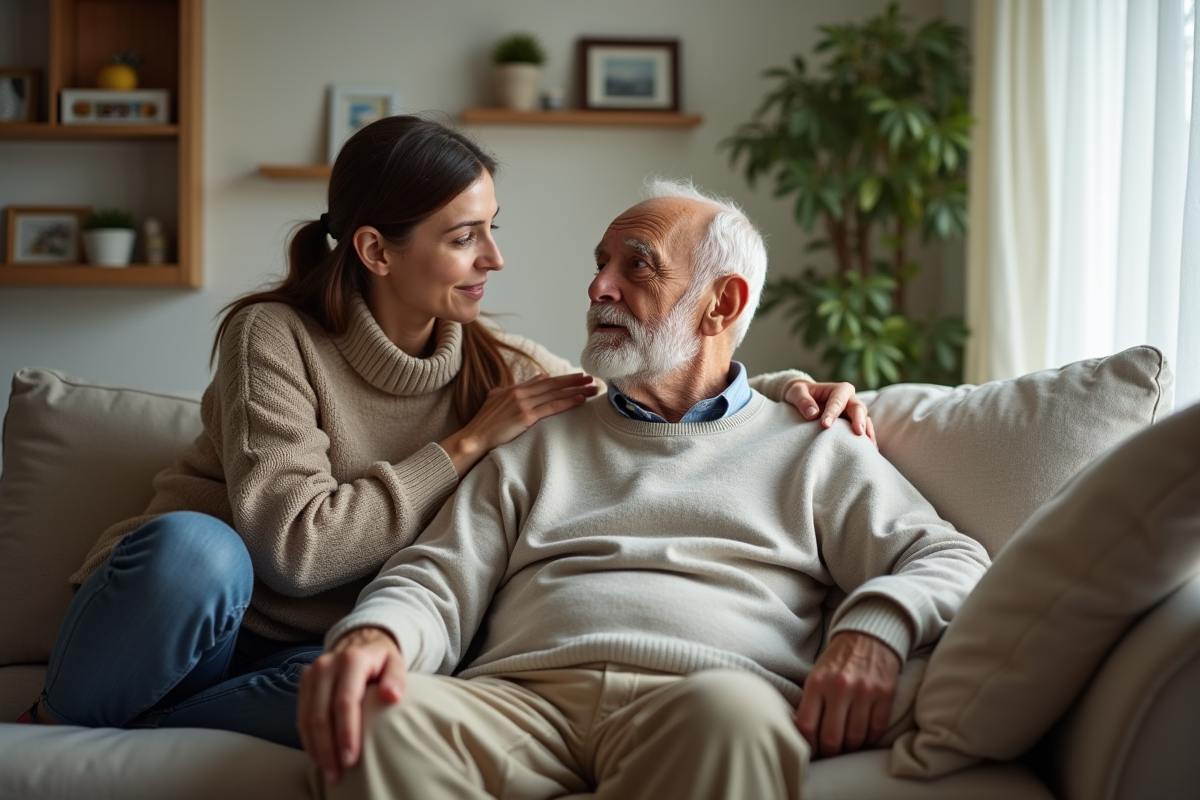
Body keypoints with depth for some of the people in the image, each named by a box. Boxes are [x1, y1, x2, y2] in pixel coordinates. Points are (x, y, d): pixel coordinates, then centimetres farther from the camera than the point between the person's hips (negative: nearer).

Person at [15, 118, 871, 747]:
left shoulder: (501, 368, 3)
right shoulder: (275, 338, -12)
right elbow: (293, 547, -22)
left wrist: (784, 388, -1)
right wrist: (467, 445, -16)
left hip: (302, 657, 4)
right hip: (181, 610, -4)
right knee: (195, 545, -40)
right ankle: (52, 727, -12)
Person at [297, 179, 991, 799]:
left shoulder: (811, 448, 23)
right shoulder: (537, 443, 30)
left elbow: (953, 562, 12)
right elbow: (438, 581, 17)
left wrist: (875, 626, -13)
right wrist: (375, 634, -9)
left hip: (696, 706, -1)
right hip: (519, 694, 2)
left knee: (730, 709, -40)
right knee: (381, 715, -33)